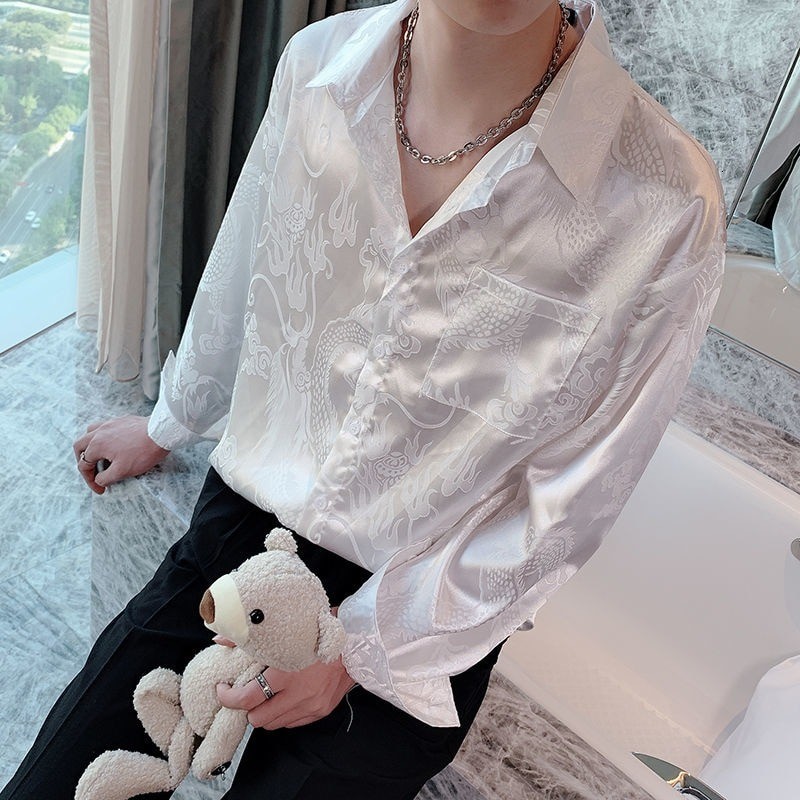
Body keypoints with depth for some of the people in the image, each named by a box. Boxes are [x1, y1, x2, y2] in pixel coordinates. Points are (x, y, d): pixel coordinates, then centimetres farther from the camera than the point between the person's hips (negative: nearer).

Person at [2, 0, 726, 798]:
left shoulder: (670, 206, -23)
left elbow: (566, 508, -13)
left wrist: (356, 649, -11)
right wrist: (169, 425, 23)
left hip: (414, 619, -2)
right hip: (246, 515, 4)